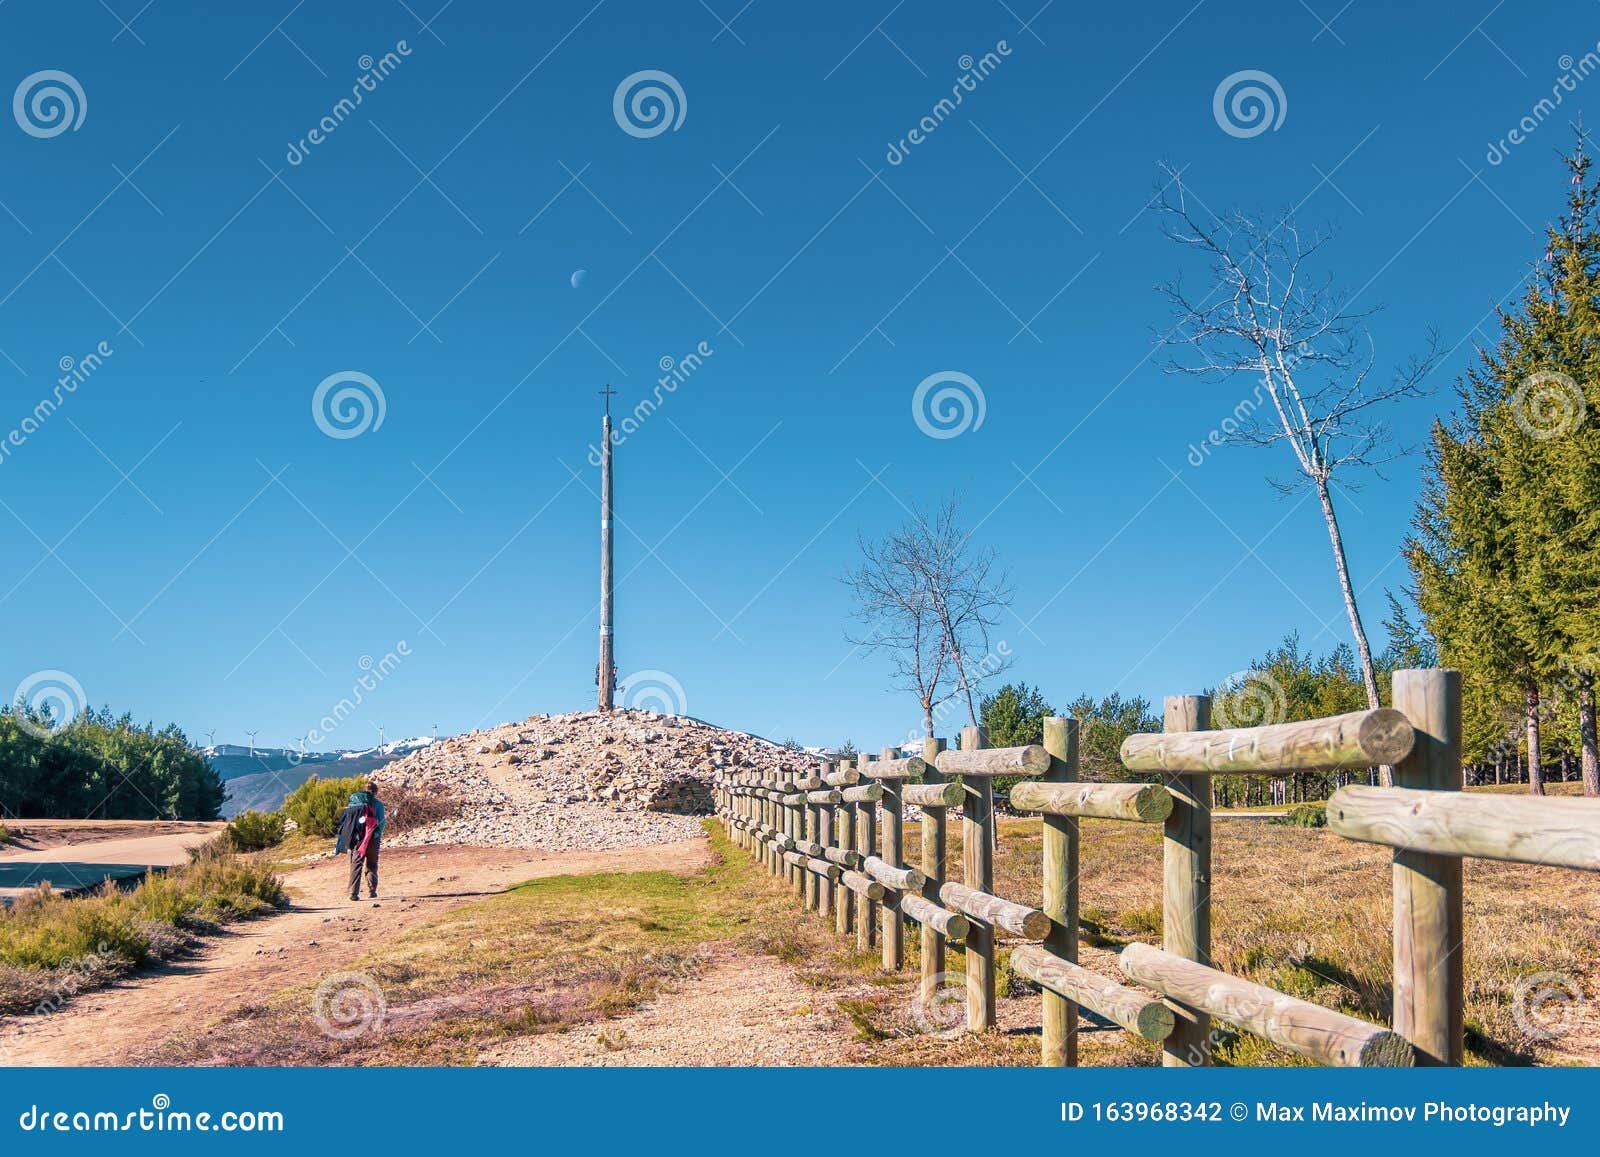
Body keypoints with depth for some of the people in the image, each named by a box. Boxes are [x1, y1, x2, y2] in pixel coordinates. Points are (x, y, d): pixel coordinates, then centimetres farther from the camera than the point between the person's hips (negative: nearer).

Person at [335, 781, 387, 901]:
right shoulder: (378, 804, -1)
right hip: (372, 837, -1)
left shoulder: (354, 801, 8)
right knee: (372, 865, 13)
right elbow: (380, 822, -5)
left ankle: (353, 892, -10)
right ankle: (372, 891, 10)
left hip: (357, 837, 1)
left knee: (356, 864, 2)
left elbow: (347, 820, 8)